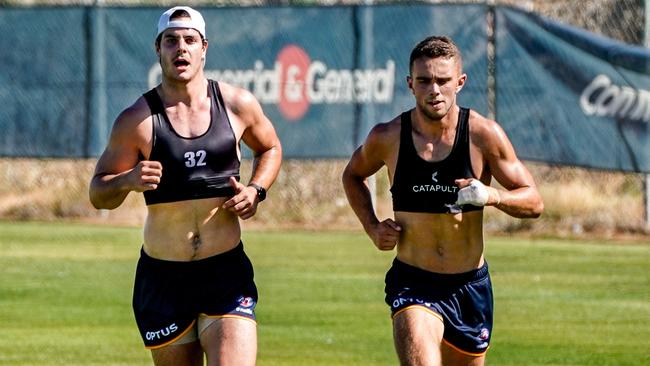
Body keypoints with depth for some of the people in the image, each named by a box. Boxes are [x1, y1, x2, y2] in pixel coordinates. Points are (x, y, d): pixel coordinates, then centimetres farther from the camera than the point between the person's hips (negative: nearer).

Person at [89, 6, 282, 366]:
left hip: (227, 272, 0)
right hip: (162, 277, 0)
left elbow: (270, 148, 21)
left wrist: (256, 190, 1)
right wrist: (127, 180, -21)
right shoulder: (137, 120, -5)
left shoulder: (238, 105, 0)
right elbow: (98, 194, 1)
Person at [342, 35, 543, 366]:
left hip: (471, 286, 2)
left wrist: (492, 196, -24)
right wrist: (372, 227, 2)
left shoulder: (483, 135, -9)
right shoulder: (387, 138, -6)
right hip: (413, 284, -2)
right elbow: (353, 175, 18)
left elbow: (534, 202, -4)